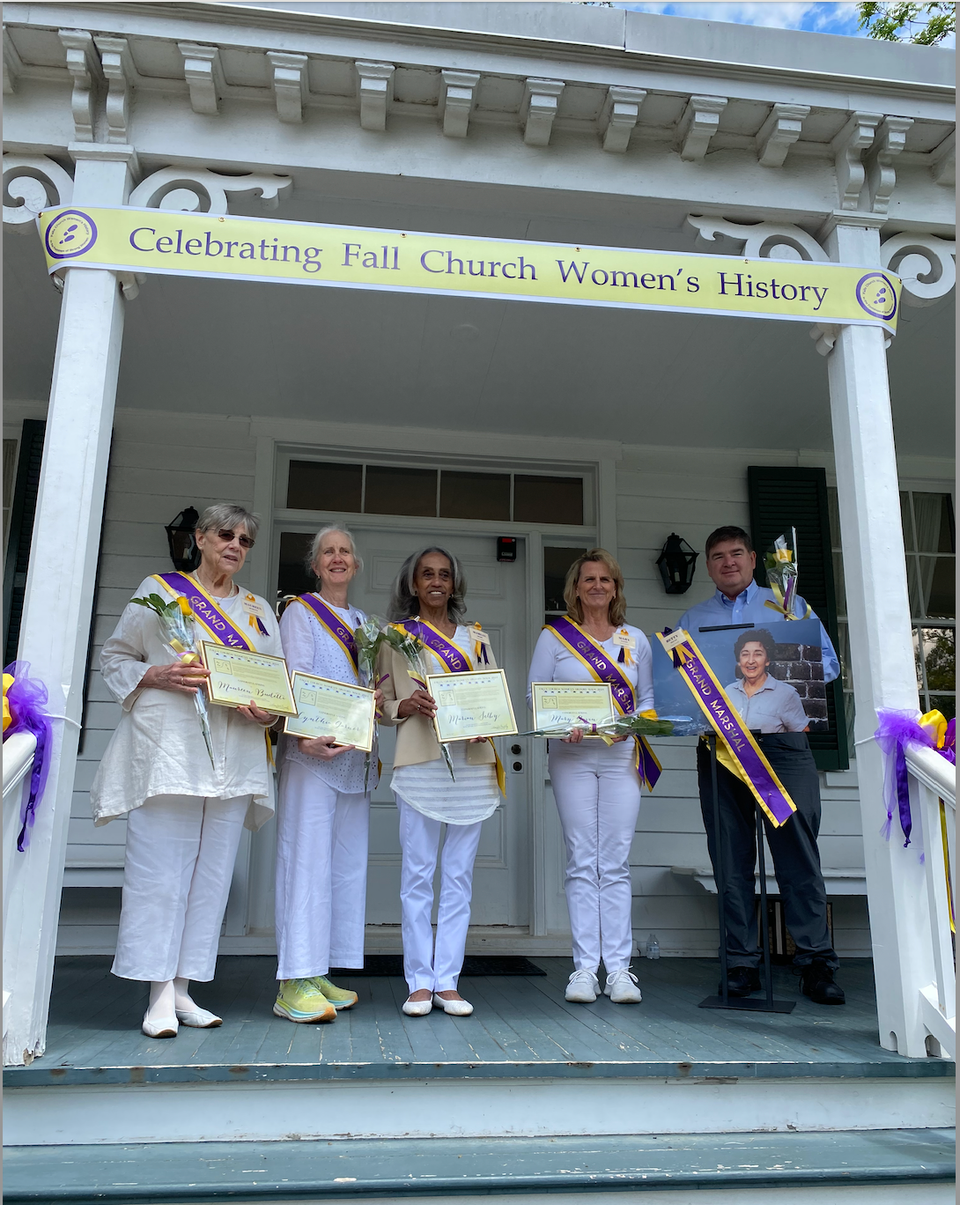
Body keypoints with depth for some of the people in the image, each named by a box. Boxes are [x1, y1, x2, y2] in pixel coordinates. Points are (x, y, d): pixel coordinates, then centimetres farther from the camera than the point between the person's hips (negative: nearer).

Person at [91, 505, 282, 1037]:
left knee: (212, 874, 4)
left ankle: (183, 989, 12)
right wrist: (159, 676, -11)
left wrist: (268, 712, -4)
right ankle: (160, 997, 3)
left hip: (234, 758, 4)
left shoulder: (260, 611, 18)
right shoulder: (159, 590, 8)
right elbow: (113, 658, 7)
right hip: (167, 750, -4)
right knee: (159, 872, -5)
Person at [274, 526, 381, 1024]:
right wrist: (305, 735, -23)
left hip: (355, 755, 7)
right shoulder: (300, 611, 4)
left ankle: (321, 974, 12)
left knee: (347, 862, 5)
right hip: (312, 750, -7)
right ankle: (295, 983, -7)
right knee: (307, 857, -10)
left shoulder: (364, 623, 22)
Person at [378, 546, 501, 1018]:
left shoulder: (476, 637, 17)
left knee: (459, 877, 3)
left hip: (471, 762, 2)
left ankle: (447, 981, 11)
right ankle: (419, 982, 9)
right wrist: (406, 705, -13)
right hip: (419, 763, -2)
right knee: (417, 874, -1)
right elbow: (381, 704, 7)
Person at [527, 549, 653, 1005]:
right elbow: (534, 695, 3)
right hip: (572, 757, -1)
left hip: (621, 757, 2)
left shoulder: (636, 640, 13)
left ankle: (619, 968, 5)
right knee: (581, 862, -1)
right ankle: (585, 968, 4)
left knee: (616, 863, 0)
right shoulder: (554, 636, 6)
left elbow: (647, 698, 16)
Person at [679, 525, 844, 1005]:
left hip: (782, 740, -1)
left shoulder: (789, 605, 15)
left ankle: (816, 961, 1)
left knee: (798, 852, -6)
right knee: (731, 858, 3)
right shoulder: (692, 619, 18)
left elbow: (827, 663, 8)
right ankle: (741, 963, 9)